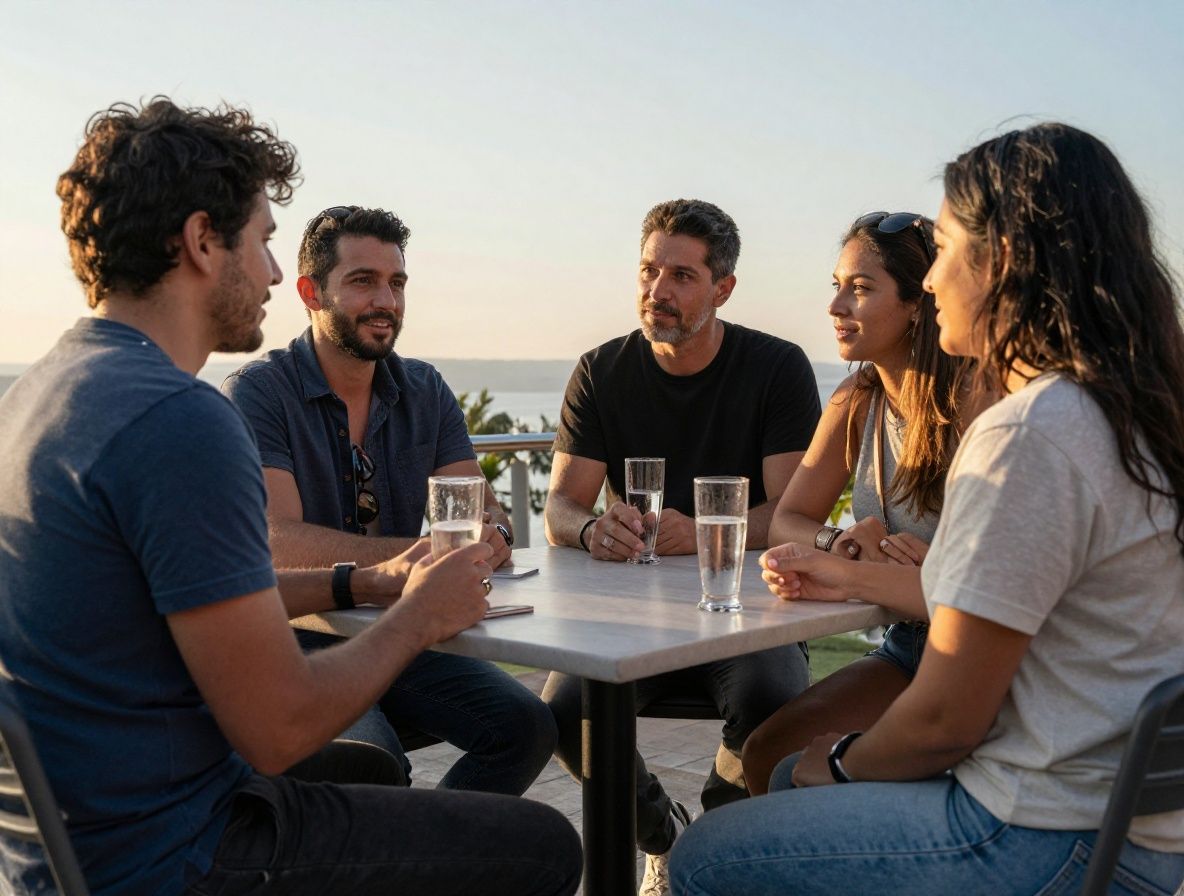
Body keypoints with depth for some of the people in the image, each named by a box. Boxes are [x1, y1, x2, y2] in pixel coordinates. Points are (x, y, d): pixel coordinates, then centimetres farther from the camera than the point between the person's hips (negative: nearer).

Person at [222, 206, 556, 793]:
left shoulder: (425, 392, 9)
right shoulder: (257, 392, -9)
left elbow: (482, 508, 5)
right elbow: (281, 542, -21)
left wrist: (491, 535, -21)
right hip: (301, 643, -5)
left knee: (525, 723, -15)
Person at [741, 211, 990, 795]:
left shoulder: (973, 399, -17)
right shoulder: (856, 402, 5)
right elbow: (786, 521, 5)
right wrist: (843, 542, -19)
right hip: (909, 644, 7)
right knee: (768, 754, -11)